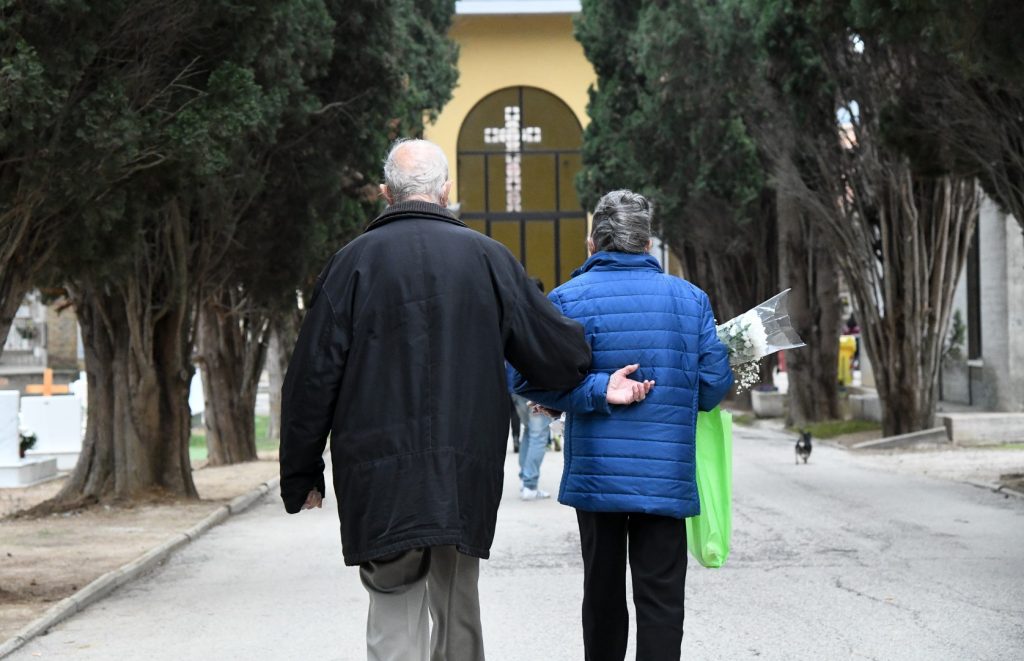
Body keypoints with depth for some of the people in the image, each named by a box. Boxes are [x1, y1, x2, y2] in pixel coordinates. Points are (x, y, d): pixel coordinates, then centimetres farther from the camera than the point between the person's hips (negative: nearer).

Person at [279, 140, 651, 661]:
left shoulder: (354, 261, -1)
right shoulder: (487, 258, 4)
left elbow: (313, 378, -1)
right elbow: (555, 349, 9)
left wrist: (302, 476, 7)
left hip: (381, 481, -2)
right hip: (467, 479, 2)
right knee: (458, 612, 17)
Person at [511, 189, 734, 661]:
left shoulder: (567, 299, -2)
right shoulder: (690, 299, 4)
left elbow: (532, 379, -13)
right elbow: (716, 382, 3)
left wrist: (599, 392, -8)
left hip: (595, 476, 0)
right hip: (667, 476, 0)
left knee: (603, 592, 14)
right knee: (661, 598, 1)